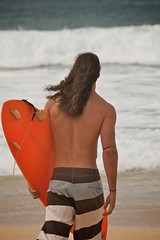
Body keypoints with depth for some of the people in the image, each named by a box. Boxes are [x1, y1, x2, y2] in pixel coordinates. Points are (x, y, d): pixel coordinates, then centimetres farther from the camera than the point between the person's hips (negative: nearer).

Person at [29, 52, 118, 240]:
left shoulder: (54, 102, 5)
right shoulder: (106, 109, -1)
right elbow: (109, 150, -9)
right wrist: (113, 190, -1)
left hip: (58, 180, 2)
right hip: (88, 180, -1)